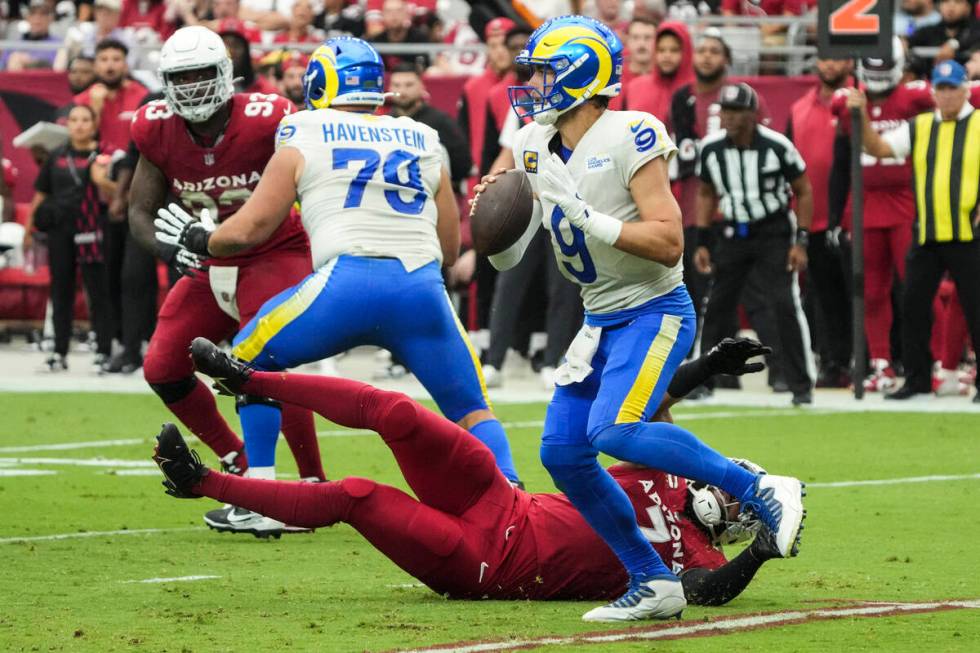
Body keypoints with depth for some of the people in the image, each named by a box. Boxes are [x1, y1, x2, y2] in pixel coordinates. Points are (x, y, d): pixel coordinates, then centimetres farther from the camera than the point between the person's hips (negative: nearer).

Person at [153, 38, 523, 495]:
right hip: (423, 286, 3)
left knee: (252, 357, 21)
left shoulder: (303, 141, 14)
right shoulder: (424, 143, 23)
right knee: (471, 411, 16)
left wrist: (198, 241, 33)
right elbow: (449, 248, 26)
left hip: (348, 282, -3)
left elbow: (251, 229, 14)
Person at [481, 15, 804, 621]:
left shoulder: (629, 139, -17)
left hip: (654, 311, -8)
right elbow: (506, 258, 9)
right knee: (563, 452, -1)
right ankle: (654, 583, 7)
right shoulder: (535, 147, 5)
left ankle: (761, 492, -14)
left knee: (615, 431, -27)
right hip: (601, 321, 8)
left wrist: (584, 215, -29)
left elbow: (669, 244, -23)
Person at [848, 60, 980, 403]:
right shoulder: (919, 127, 11)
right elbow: (877, 148, 6)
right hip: (926, 234, 4)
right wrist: (862, 117, -9)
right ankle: (917, 378, 13)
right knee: (913, 306, 4)